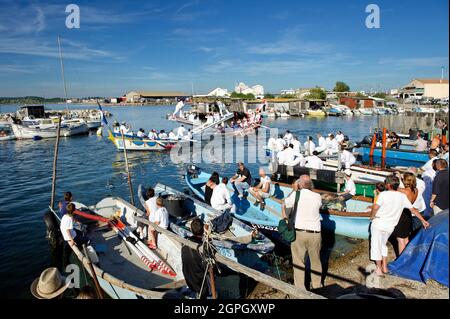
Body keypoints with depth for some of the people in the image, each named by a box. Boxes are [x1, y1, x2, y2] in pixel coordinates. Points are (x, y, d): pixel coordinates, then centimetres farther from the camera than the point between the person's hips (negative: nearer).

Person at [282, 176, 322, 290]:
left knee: (298, 262, 9)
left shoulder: (295, 195, -6)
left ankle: (300, 288, 15)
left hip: (298, 232, -2)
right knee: (315, 260, 20)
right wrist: (311, 189, 12)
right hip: (315, 233, 2)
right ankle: (317, 284, 37)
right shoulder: (317, 197, -3)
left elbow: (283, 205, 9)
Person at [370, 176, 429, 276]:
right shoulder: (402, 196, -1)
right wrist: (423, 220, 15)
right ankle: (385, 267, 27)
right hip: (390, 226, 5)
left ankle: (379, 269, 14)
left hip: (378, 224, -5)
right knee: (383, 244, 25)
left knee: (376, 245, 8)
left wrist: (372, 216, -5)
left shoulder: (384, 194, -16)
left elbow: (375, 207, -24)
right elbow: (413, 209, 5)